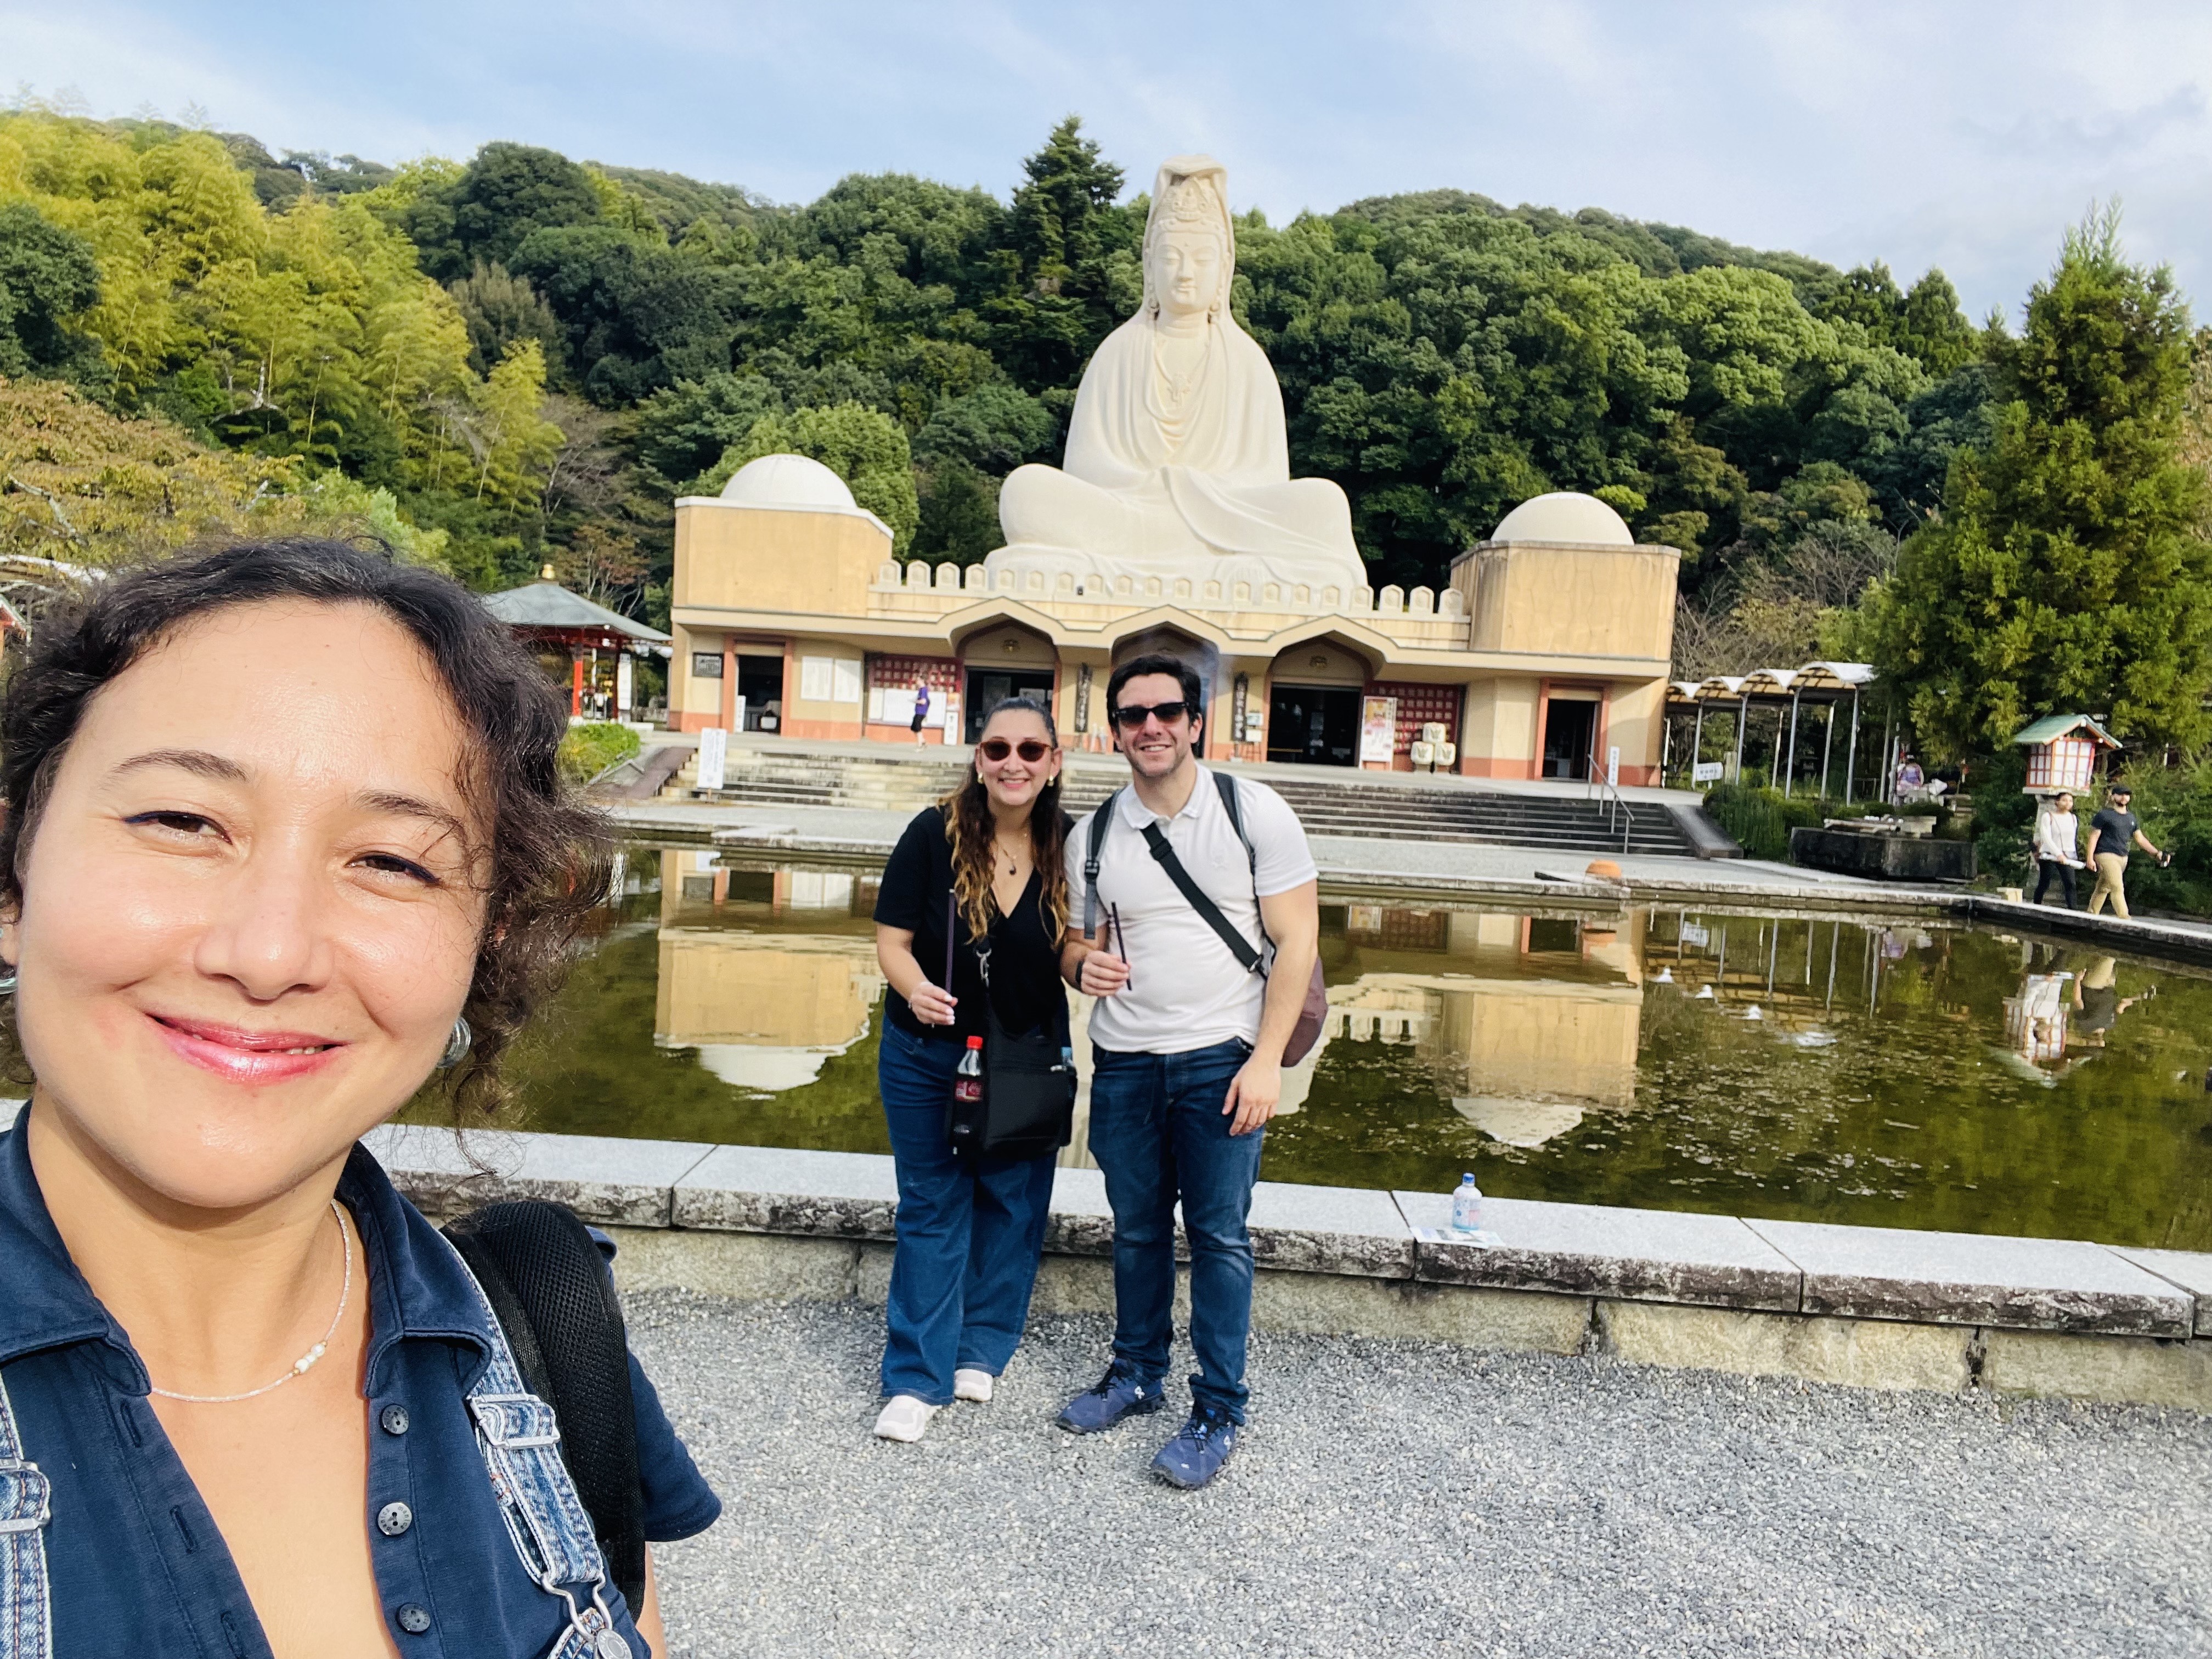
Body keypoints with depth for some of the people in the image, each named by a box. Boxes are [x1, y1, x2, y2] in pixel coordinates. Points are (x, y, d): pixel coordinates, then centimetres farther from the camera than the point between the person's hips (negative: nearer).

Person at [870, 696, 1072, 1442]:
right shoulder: (934, 833, -16)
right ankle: (918, 1378, 19)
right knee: (931, 1208, 8)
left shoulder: (1071, 847, -11)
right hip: (926, 1054, -2)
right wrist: (915, 989, -32)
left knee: (1011, 1205, 14)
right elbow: (891, 939, -11)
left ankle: (981, 1348, 35)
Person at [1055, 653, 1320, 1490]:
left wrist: (1266, 1059, -12)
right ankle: (1136, 1375, 33)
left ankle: (1219, 1410, 17)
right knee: (1137, 1230, 14)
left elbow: (1296, 941, -6)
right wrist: (1085, 963, -10)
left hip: (1221, 1061, -3)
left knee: (1219, 1236, 2)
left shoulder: (1254, 812, -5)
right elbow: (1079, 941, 16)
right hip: (1123, 1065, 4)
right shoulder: (1093, 835, 5)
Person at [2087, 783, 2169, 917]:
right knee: (2118, 888, -16)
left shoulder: (2131, 818, 16)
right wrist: (2090, 858, -11)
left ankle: (2092, 914, 20)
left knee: (2104, 888, 12)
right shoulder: (2105, 815, -4)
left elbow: (2140, 838, 19)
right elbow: (2094, 836, -5)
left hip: (2123, 858, 7)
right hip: (2106, 856, -7)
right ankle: (2124, 917, -20)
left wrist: (2156, 853, 9)